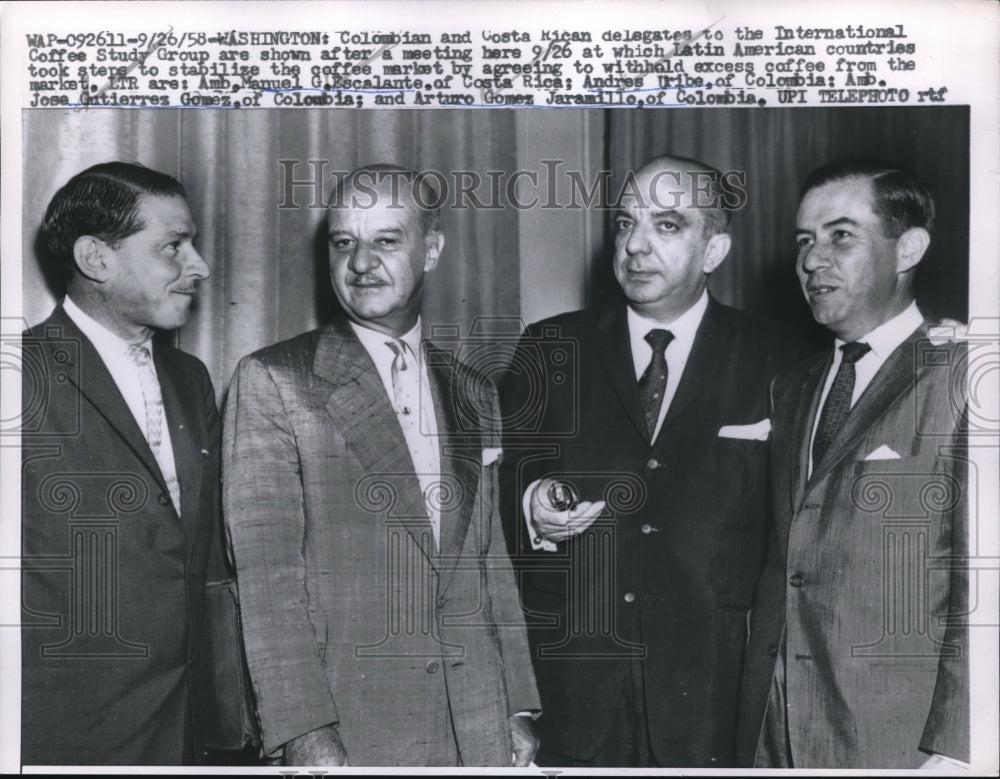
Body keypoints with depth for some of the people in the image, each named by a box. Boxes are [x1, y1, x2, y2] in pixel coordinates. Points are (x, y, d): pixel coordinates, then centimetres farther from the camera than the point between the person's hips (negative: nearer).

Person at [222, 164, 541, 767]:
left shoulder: (474, 395, 11)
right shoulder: (270, 381, -4)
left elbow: (492, 562, 13)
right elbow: (267, 574, -10)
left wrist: (519, 706, 10)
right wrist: (304, 734, -16)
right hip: (349, 726, -4)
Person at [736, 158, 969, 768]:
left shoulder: (959, 379, -9)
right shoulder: (793, 389, 12)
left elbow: (979, 588, -13)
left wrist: (951, 749, -18)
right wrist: (757, 723, 8)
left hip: (895, 740, -5)